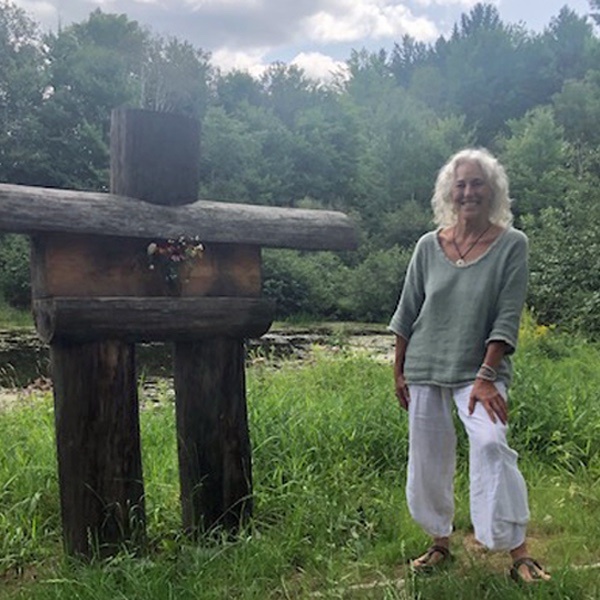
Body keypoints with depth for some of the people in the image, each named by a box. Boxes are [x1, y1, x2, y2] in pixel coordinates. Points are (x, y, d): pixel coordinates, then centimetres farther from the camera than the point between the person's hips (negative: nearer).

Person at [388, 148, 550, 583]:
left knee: (490, 442, -23)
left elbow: (508, 316, -11)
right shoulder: (429, 245, 2)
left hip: (480, 369, -3)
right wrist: (399, 372, 8)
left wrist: (486, 376, -18)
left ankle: (519, 554, -12)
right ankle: (440, 543, 29)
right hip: (426, 368, 4)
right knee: (428, 460, 9)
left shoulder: (512, 244, -6)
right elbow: (407, 313, 7)